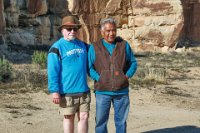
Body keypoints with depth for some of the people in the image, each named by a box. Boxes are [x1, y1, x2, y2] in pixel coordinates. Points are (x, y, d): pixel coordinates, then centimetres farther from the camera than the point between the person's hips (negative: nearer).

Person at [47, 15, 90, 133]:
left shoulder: (83, 45, 11)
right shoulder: (57, 47, -7)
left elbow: (88, 65, 25)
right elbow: (52, 71, -11)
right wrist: (54, 91, -16)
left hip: (84, 90, 5)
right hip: (67, 91, -5)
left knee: (84, 117, 5)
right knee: (69, 118, 8)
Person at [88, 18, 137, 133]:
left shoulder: (124, 45, 7)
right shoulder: (95, 48, 2)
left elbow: (133, 63, 11)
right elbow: (89, 67, 1)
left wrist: (127, 76, -3)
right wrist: (98, 78, -12)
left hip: (122, 91, 2)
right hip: (102, 91, -1)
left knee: (121, 121, 10)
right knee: (101, 121, 3)